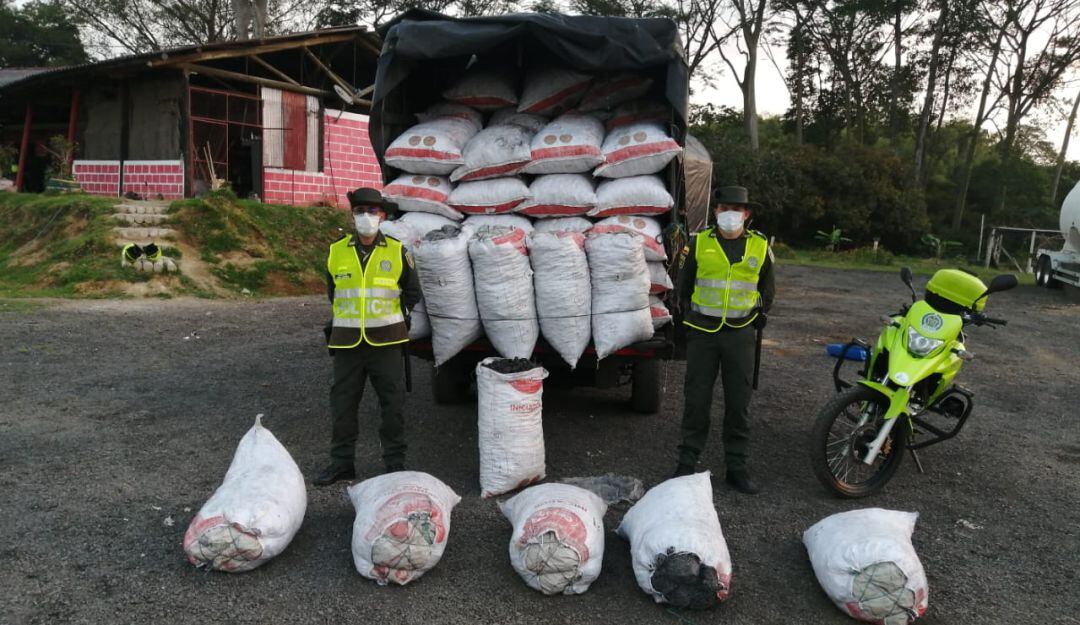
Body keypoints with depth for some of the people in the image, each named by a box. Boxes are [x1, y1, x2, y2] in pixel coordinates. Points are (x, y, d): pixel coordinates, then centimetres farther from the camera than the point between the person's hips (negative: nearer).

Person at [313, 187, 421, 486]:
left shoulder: (397, 251, -1)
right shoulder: (337, 251, 3)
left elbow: (412, 292, 9)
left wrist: (390, 315, 4)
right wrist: (351, 316, 12)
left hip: (386, 341, -2)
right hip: (347, 341, 2)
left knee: (392, 404, 4)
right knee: (343, 404, 8)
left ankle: (395, 461, 16)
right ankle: (342, 461, 20)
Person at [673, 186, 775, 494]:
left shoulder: (760, 246, 4)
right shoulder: (699, 243, 1)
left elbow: (767, 288, 18)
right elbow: (684, 284, 12)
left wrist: (758, 315, 8)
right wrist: (689, 317, 7)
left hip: (740, 334, 1)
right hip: (703, 332, -1)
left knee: (739, 403, 6)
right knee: (696, 401, 3)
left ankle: (737, 467, 17)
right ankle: (687, 462, 14)